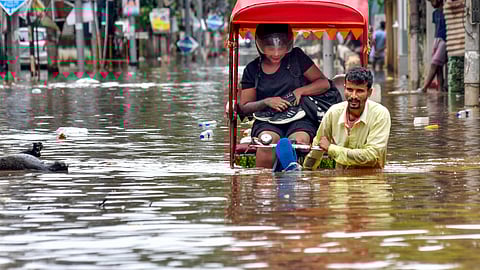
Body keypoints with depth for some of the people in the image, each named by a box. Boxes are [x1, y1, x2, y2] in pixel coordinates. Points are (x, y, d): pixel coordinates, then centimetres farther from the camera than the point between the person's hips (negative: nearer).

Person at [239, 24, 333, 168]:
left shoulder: (297, 57, 10)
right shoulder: (252, 69, 11)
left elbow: (324, 83, 10)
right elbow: (244, 106, 12)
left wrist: (300, 91, -6)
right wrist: (266, 102, -6)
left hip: (299, 119, 0)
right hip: (267, 122, 0)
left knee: (299, 141, -35)